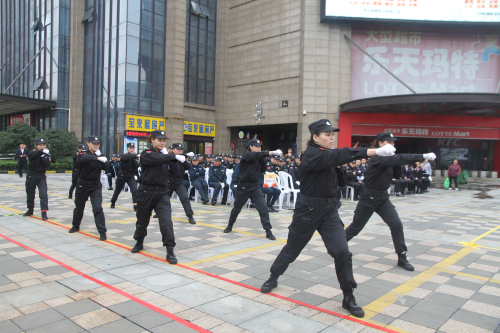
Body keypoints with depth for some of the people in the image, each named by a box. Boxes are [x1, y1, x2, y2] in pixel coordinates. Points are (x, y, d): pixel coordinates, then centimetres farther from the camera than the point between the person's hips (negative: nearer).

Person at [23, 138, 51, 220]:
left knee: (43, 195, -13)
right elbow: (30, 156, -31)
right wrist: (41, 151, -46)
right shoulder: (34, 152, -6)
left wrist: (44, 157, -24)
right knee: (30, 195, 13)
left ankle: (44, 212, -12)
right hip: (31, 176, 0)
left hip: (41, 177, 0)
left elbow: (47, 165, -13)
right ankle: (30, 210, 34)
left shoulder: (47, 155, 1)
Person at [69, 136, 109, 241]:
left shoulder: (100, 156, 3)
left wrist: (100, 156, -20)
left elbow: (106, 167, -11)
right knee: (79, 207, 16)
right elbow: (84, 158, -34)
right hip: (82, 185, -1)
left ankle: (102, 232, -9)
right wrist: (97, 158, -49)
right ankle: (76, 226, 42)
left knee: (98, 208, -12)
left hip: (96, 186, 1)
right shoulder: (84, 154, -8)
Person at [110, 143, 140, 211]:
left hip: (131, 175, 1)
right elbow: (126, 157, -36)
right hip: (121, 175, -1)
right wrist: (135, 155, -51)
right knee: (117, 190, 15)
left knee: (134, 190, -19)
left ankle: (135, 206, -15)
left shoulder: (135, 157, 0)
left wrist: (135, 159, -24)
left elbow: (137, 167, -11)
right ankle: (112, 203, 41)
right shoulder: (123, 156, -11)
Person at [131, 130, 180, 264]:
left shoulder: (164, 155, 11)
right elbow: (157, 159, -28)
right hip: (146, 192, -2)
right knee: (142, 220, 15)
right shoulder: (146, 154, -6)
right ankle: (139, 243, 42)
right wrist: (175, 156, -31)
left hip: (162, 193, 3)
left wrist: (167, 155, -6)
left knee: (166, 222, -12)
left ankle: (170, 251, -6)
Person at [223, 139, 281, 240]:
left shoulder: (257, 158, 9)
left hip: (255, 186, 5)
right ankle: (229, 226, 35)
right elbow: (257, 155, -29)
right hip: (243, 186, -5)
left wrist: (262, 159, -9)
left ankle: (268, 231, -4)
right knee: (236, 209, 13)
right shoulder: (247, 155, -11)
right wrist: (273, 152, -35)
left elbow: (263, 170, 5)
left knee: (263, 209, -8)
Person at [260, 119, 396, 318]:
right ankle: (273, 278, 38)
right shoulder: (311, 155, -20)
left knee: (342, 252, -5)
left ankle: (348, 298, 10)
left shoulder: (329, 155, 9)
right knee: (292, 249, 12)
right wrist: (375, 151, -37)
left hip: (329, 208, 6)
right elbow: (338, 155, -31)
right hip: (308, 209, -6)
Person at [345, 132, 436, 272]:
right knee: (356, 227, 4)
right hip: (369, 198, -7)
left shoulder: (389, 159, 6)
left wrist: (396, 163, -8)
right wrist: (423, 156, -38)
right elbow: (399, 158, -34)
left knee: (396, 224, -5)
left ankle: (402, 258, 5)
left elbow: (397, 175, 9)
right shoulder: (378, 158, -21)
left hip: (383, 198, 7)